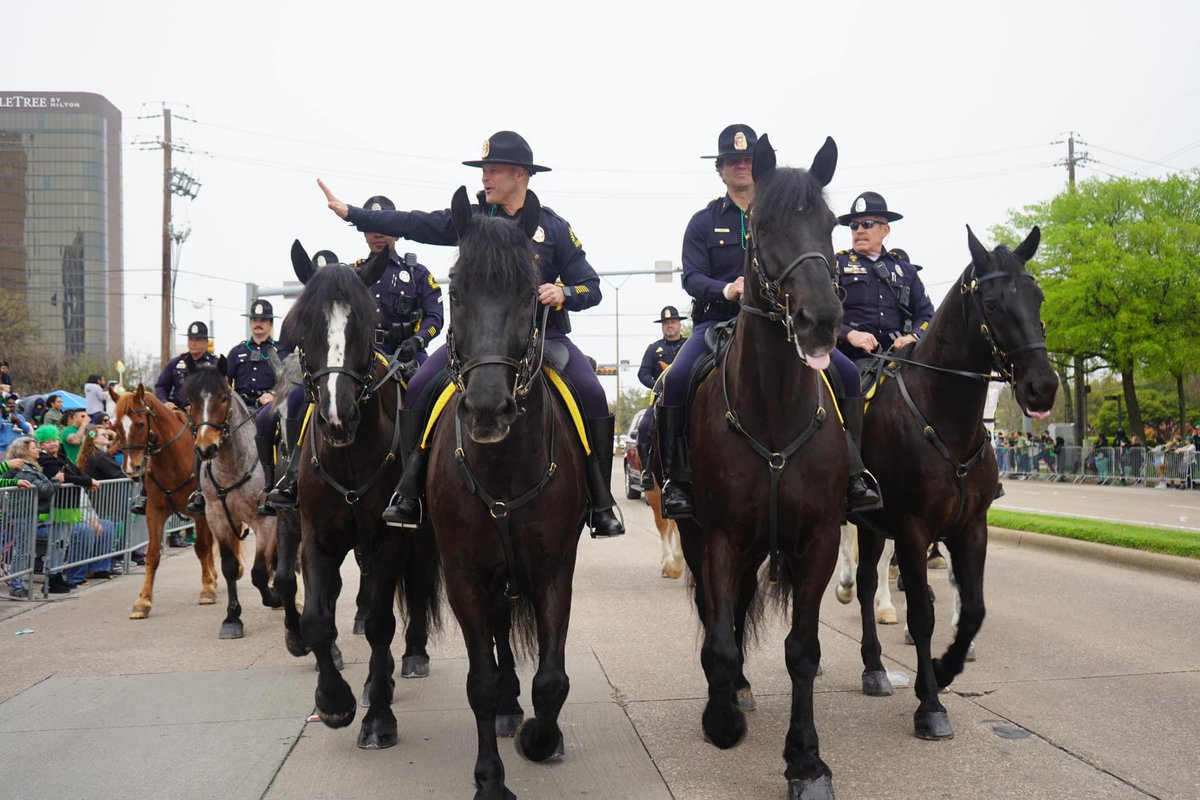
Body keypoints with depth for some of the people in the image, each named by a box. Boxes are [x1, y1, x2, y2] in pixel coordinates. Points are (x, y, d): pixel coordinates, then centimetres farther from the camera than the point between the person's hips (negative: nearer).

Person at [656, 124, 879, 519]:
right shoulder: (703, 222, 8)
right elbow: (692, 276, -3)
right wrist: (726, 290, -24)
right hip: (718, 320, -1)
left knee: (847, 372, -16)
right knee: (676, 379, -29)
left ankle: (853, 471, -7)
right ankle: (675, 478, -16)